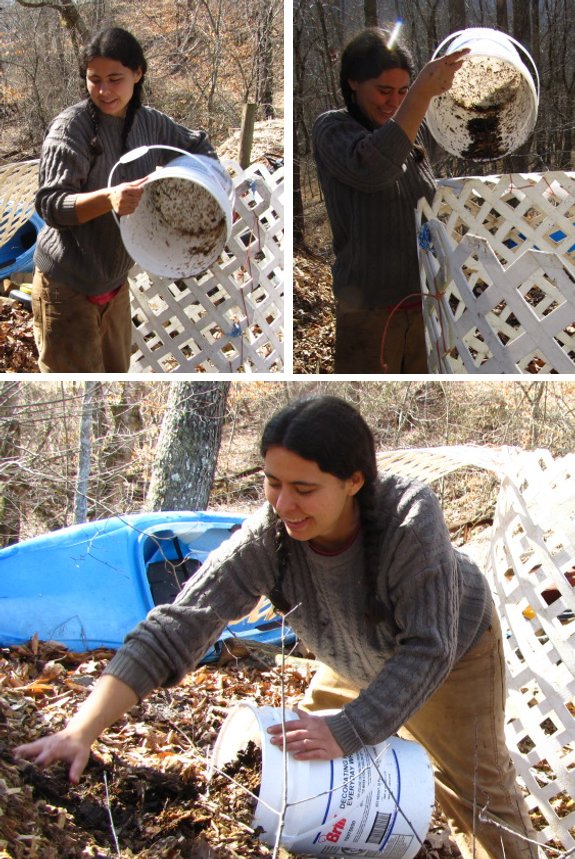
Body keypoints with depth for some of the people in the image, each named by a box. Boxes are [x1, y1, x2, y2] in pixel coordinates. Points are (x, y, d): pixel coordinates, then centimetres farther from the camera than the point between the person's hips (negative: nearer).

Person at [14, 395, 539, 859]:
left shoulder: (411, 517, -41)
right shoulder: (267, 536, -34)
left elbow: (427, 649, -38)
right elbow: (177, 627, -39)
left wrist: (348, 731, -46)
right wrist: (82, 731, -49)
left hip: (455, 648, -3)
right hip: (354, 664, 3)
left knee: (476, 785, 5)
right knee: (304, 759, 9)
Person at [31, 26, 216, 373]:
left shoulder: (150, 123, 0)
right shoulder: (72, 126, -17)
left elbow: (199, 146, 19)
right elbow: (50, 204, -23)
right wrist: (108, 198, -40)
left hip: (115, 283, 6)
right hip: (66, 288, -6)